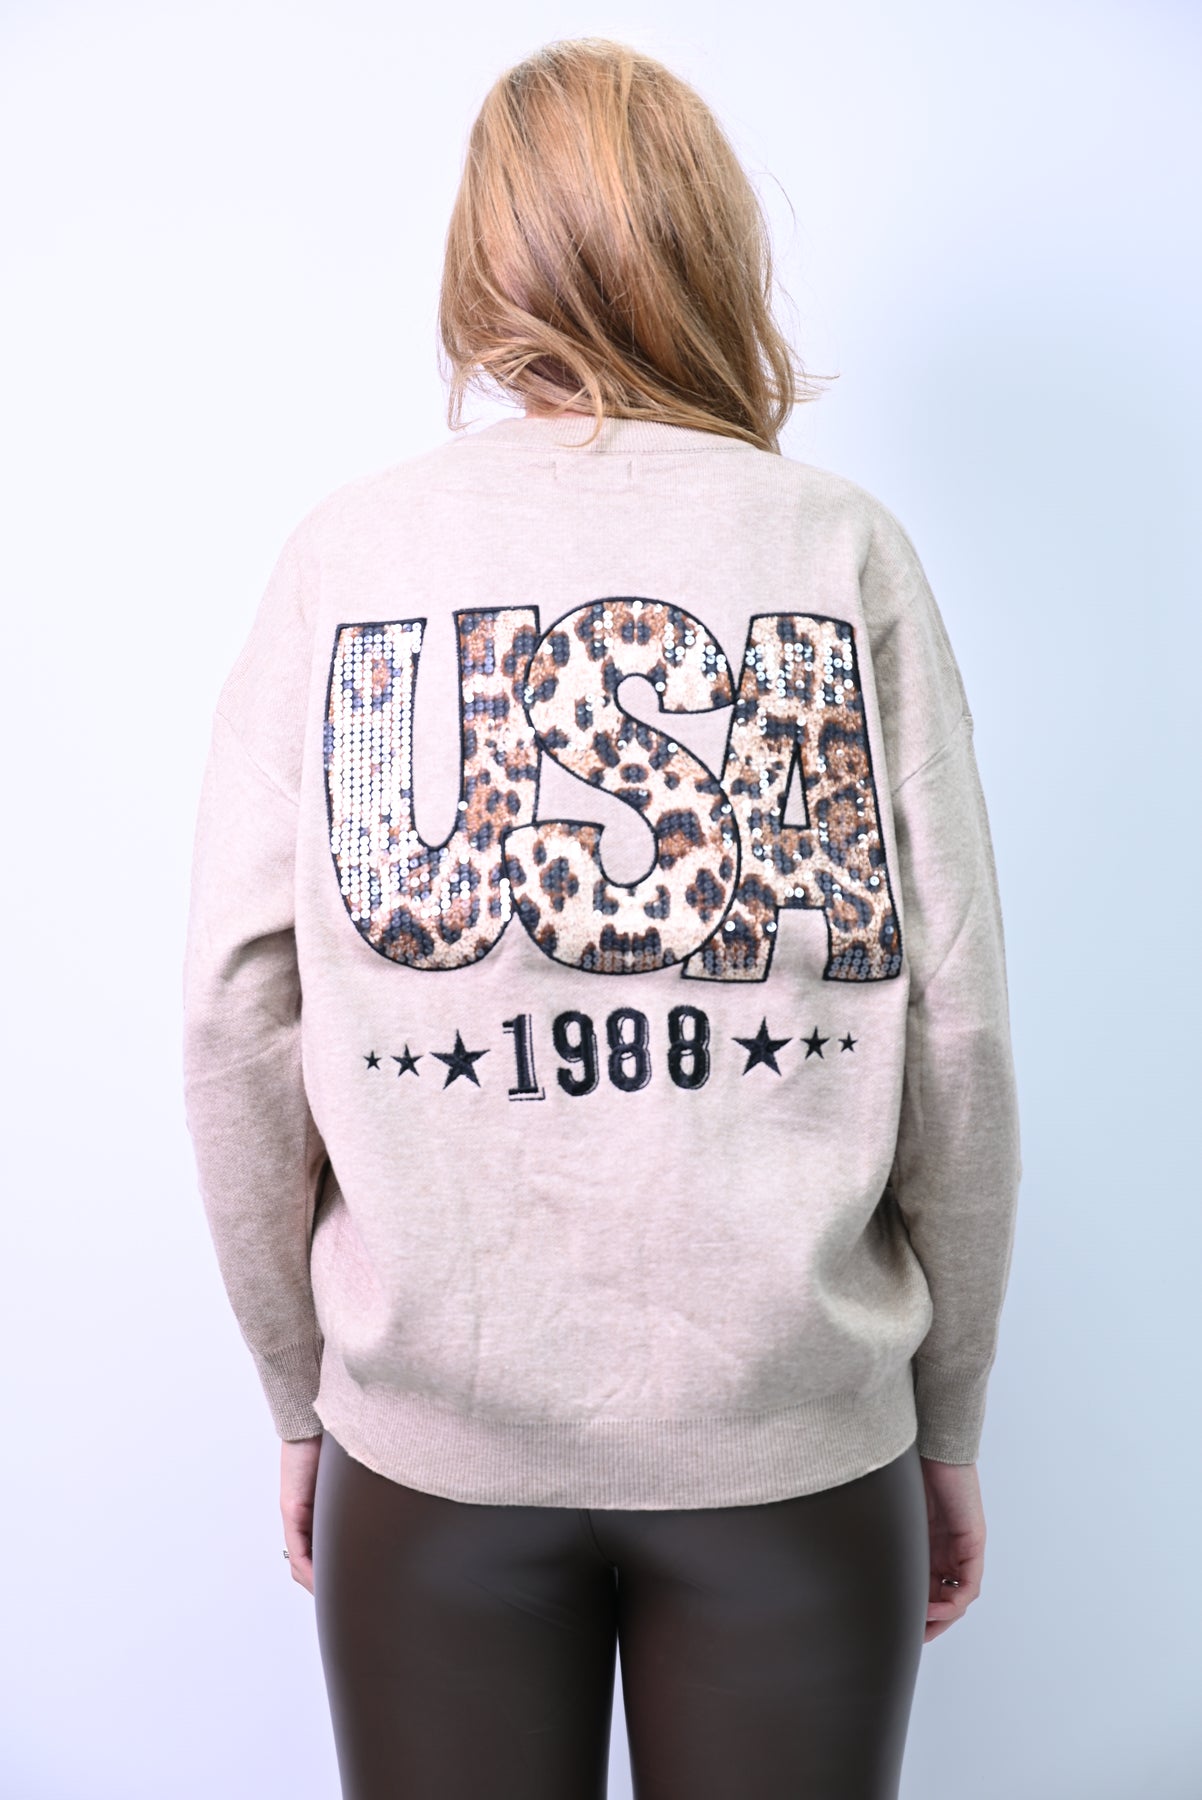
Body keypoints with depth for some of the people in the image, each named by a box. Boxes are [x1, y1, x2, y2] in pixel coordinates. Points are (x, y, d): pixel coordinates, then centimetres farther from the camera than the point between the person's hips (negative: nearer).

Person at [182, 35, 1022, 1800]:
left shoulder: (347, 549, -2)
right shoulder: (845, 547, -4)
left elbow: (236, 1013, -4)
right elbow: (956, 1029, -5)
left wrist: (303, 1391, 8)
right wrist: (948, 1421, 7)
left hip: (432, 1436, 1)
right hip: (800, 1427, 0)